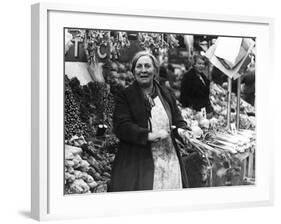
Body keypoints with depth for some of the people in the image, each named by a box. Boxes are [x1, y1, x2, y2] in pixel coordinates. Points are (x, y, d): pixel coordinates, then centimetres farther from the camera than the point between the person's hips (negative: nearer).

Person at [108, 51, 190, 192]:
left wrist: (180, 130, -4)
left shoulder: (166, 95, 16)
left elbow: (178, 121, 20)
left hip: (170, 162, 4)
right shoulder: (125, 97, 1)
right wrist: (149, 135, -19)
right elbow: (121, 127, -9)